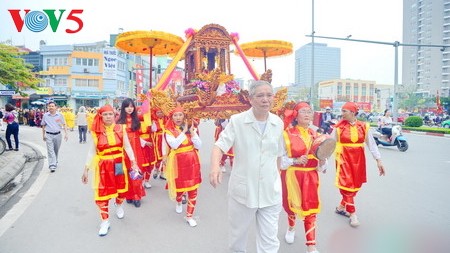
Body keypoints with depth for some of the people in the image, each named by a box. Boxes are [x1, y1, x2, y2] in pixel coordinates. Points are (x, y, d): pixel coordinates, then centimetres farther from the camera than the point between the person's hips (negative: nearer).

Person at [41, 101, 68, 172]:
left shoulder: (60, 115, 0)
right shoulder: (45, 115, 1)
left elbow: (64, 125, 4)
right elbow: (43, 126, 11)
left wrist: (66, 133, -3)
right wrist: (43, 135, 10)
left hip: (58, 135, 1)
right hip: (49, 135, -1)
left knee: (56, 150, 15)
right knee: (50, 150, -8)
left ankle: (55, 162, 35)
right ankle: (52, 166, -12)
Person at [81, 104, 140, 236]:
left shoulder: (120, 129, -5)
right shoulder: (96, 131, -7)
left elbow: (127, 146, 0)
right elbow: (92, 151, -3)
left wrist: (133, 162, -4)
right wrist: (86, 169, -3)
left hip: (118, 164, 2)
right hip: (102, 166, -1)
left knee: (121, 189, 16)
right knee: (102, 193, -1)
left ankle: (119, 206, 50)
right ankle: (105, 221, 19)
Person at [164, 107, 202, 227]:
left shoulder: (191, 128, 4)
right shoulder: (169, 131, -5)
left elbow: (199, 146, -4)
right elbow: (174, 145, -24)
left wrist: (192, 132, -14)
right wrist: (183, 131, -20)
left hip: (192, 162, 2)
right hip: (178, 163, -2)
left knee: (193, 190, 3)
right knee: (179, 187, 11)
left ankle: (189, 216, 20)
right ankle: (179, 202, 48)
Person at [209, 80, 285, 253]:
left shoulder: (278, 123, 1)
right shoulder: (236, 121, -11)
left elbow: (278, 154, 11)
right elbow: (220, 145, -19)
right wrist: (215, 166, -38)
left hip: (270, 191, 2)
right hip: (242, 189, -2)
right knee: (238, 232, 21)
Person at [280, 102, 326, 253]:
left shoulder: (315, 135, 3)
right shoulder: (287, 134, -11)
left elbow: (320, 159, 5)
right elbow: (280, 159, -11)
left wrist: (322, 161, -17)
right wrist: (296, 161, -23)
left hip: (310, 177, 3)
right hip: (292, 176, -2)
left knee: (311, 209, 2)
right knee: (292, 204, 18)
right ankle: (291, 228, 49)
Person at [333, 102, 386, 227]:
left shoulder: (364, 126, -1)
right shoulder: (339, 127, -6)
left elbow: (371, 144, 3)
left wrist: (378, 160, 1)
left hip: (358, 160, 3)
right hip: (344, 159, -3)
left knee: (356, 185, 11)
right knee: (347, 185, -2)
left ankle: (341, 207, 30)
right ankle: (352, 213, 12)